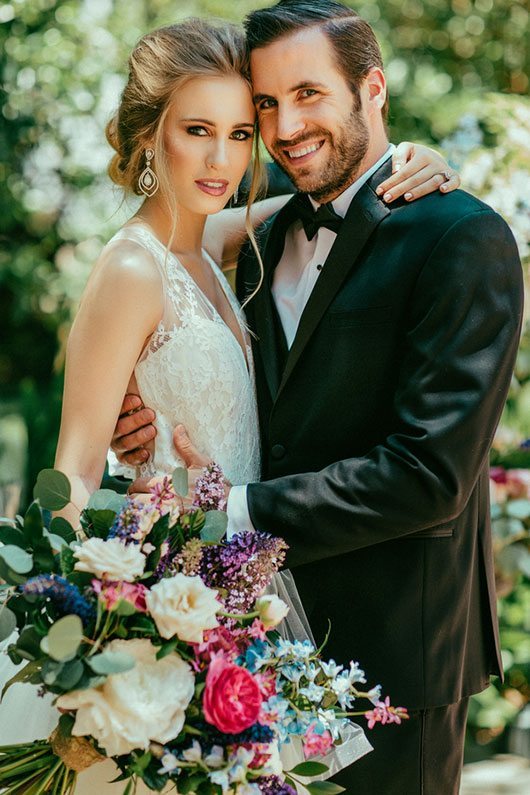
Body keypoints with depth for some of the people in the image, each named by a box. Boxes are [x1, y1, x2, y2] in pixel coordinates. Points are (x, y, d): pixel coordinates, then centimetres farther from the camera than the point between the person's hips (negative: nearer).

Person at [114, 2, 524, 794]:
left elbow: (429, 472, -22)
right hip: (275, 630, 7)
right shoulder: (267, 241, 8)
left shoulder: (463, 239, -16)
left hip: (395, 646, -6)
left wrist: (240, 513, -19)